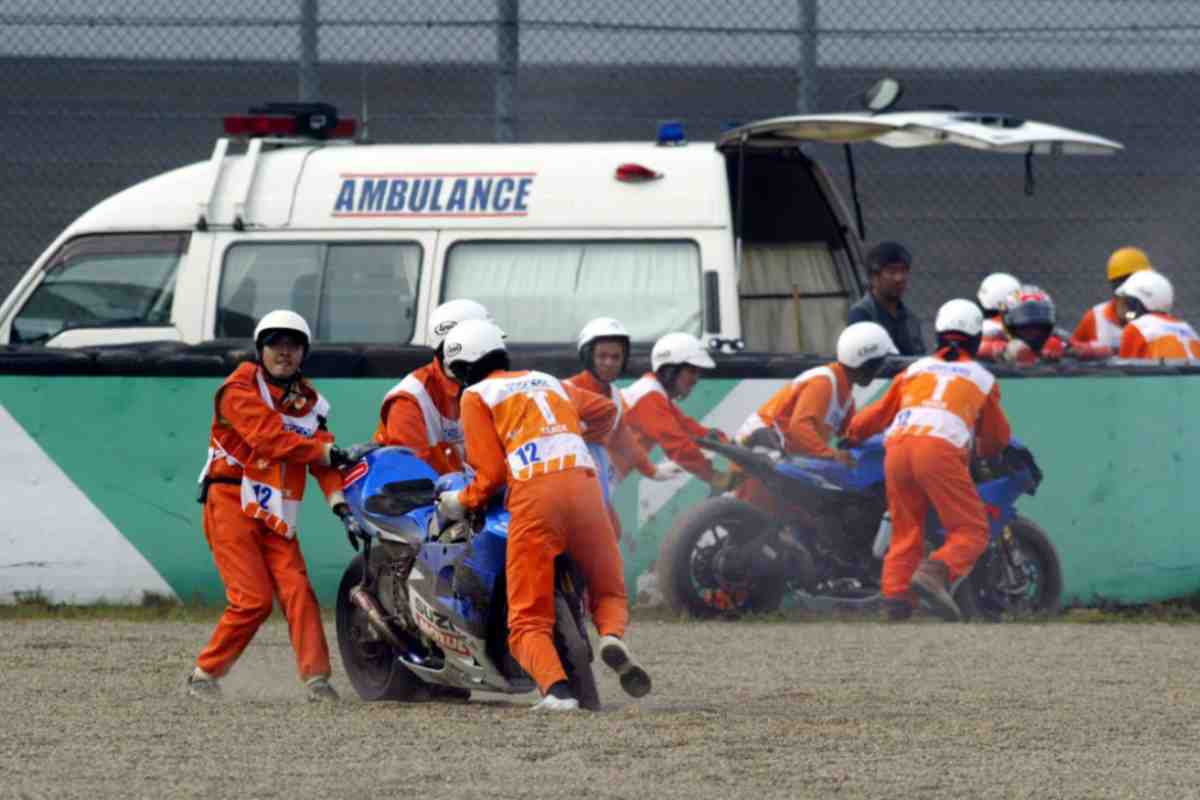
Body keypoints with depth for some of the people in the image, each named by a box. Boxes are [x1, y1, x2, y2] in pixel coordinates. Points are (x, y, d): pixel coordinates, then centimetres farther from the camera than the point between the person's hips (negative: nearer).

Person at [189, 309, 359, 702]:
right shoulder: (241, 388, -5)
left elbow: (321, 459, 4)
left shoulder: (309, 401, 15)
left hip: (276, 515, 6)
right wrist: (329, 453, -18)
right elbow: (269, 438, -18)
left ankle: (316, 678, -16)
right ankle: (205, 674, 0)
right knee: (253, 599, -14)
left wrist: (340, 504, -13)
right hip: (231, 504, -6)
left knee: (298, 591, -11)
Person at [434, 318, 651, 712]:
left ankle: (556, 687, -29)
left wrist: (462, 502, 20)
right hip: (583, 481, 4)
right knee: (609, 592, 20)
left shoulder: (475, 396, 14)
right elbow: (605, 410, 43)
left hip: (532, 490, -4)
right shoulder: (548, 382, 30)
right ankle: (613, 636, -15)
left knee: (528, 619, -1)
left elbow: (491, 472, 4)